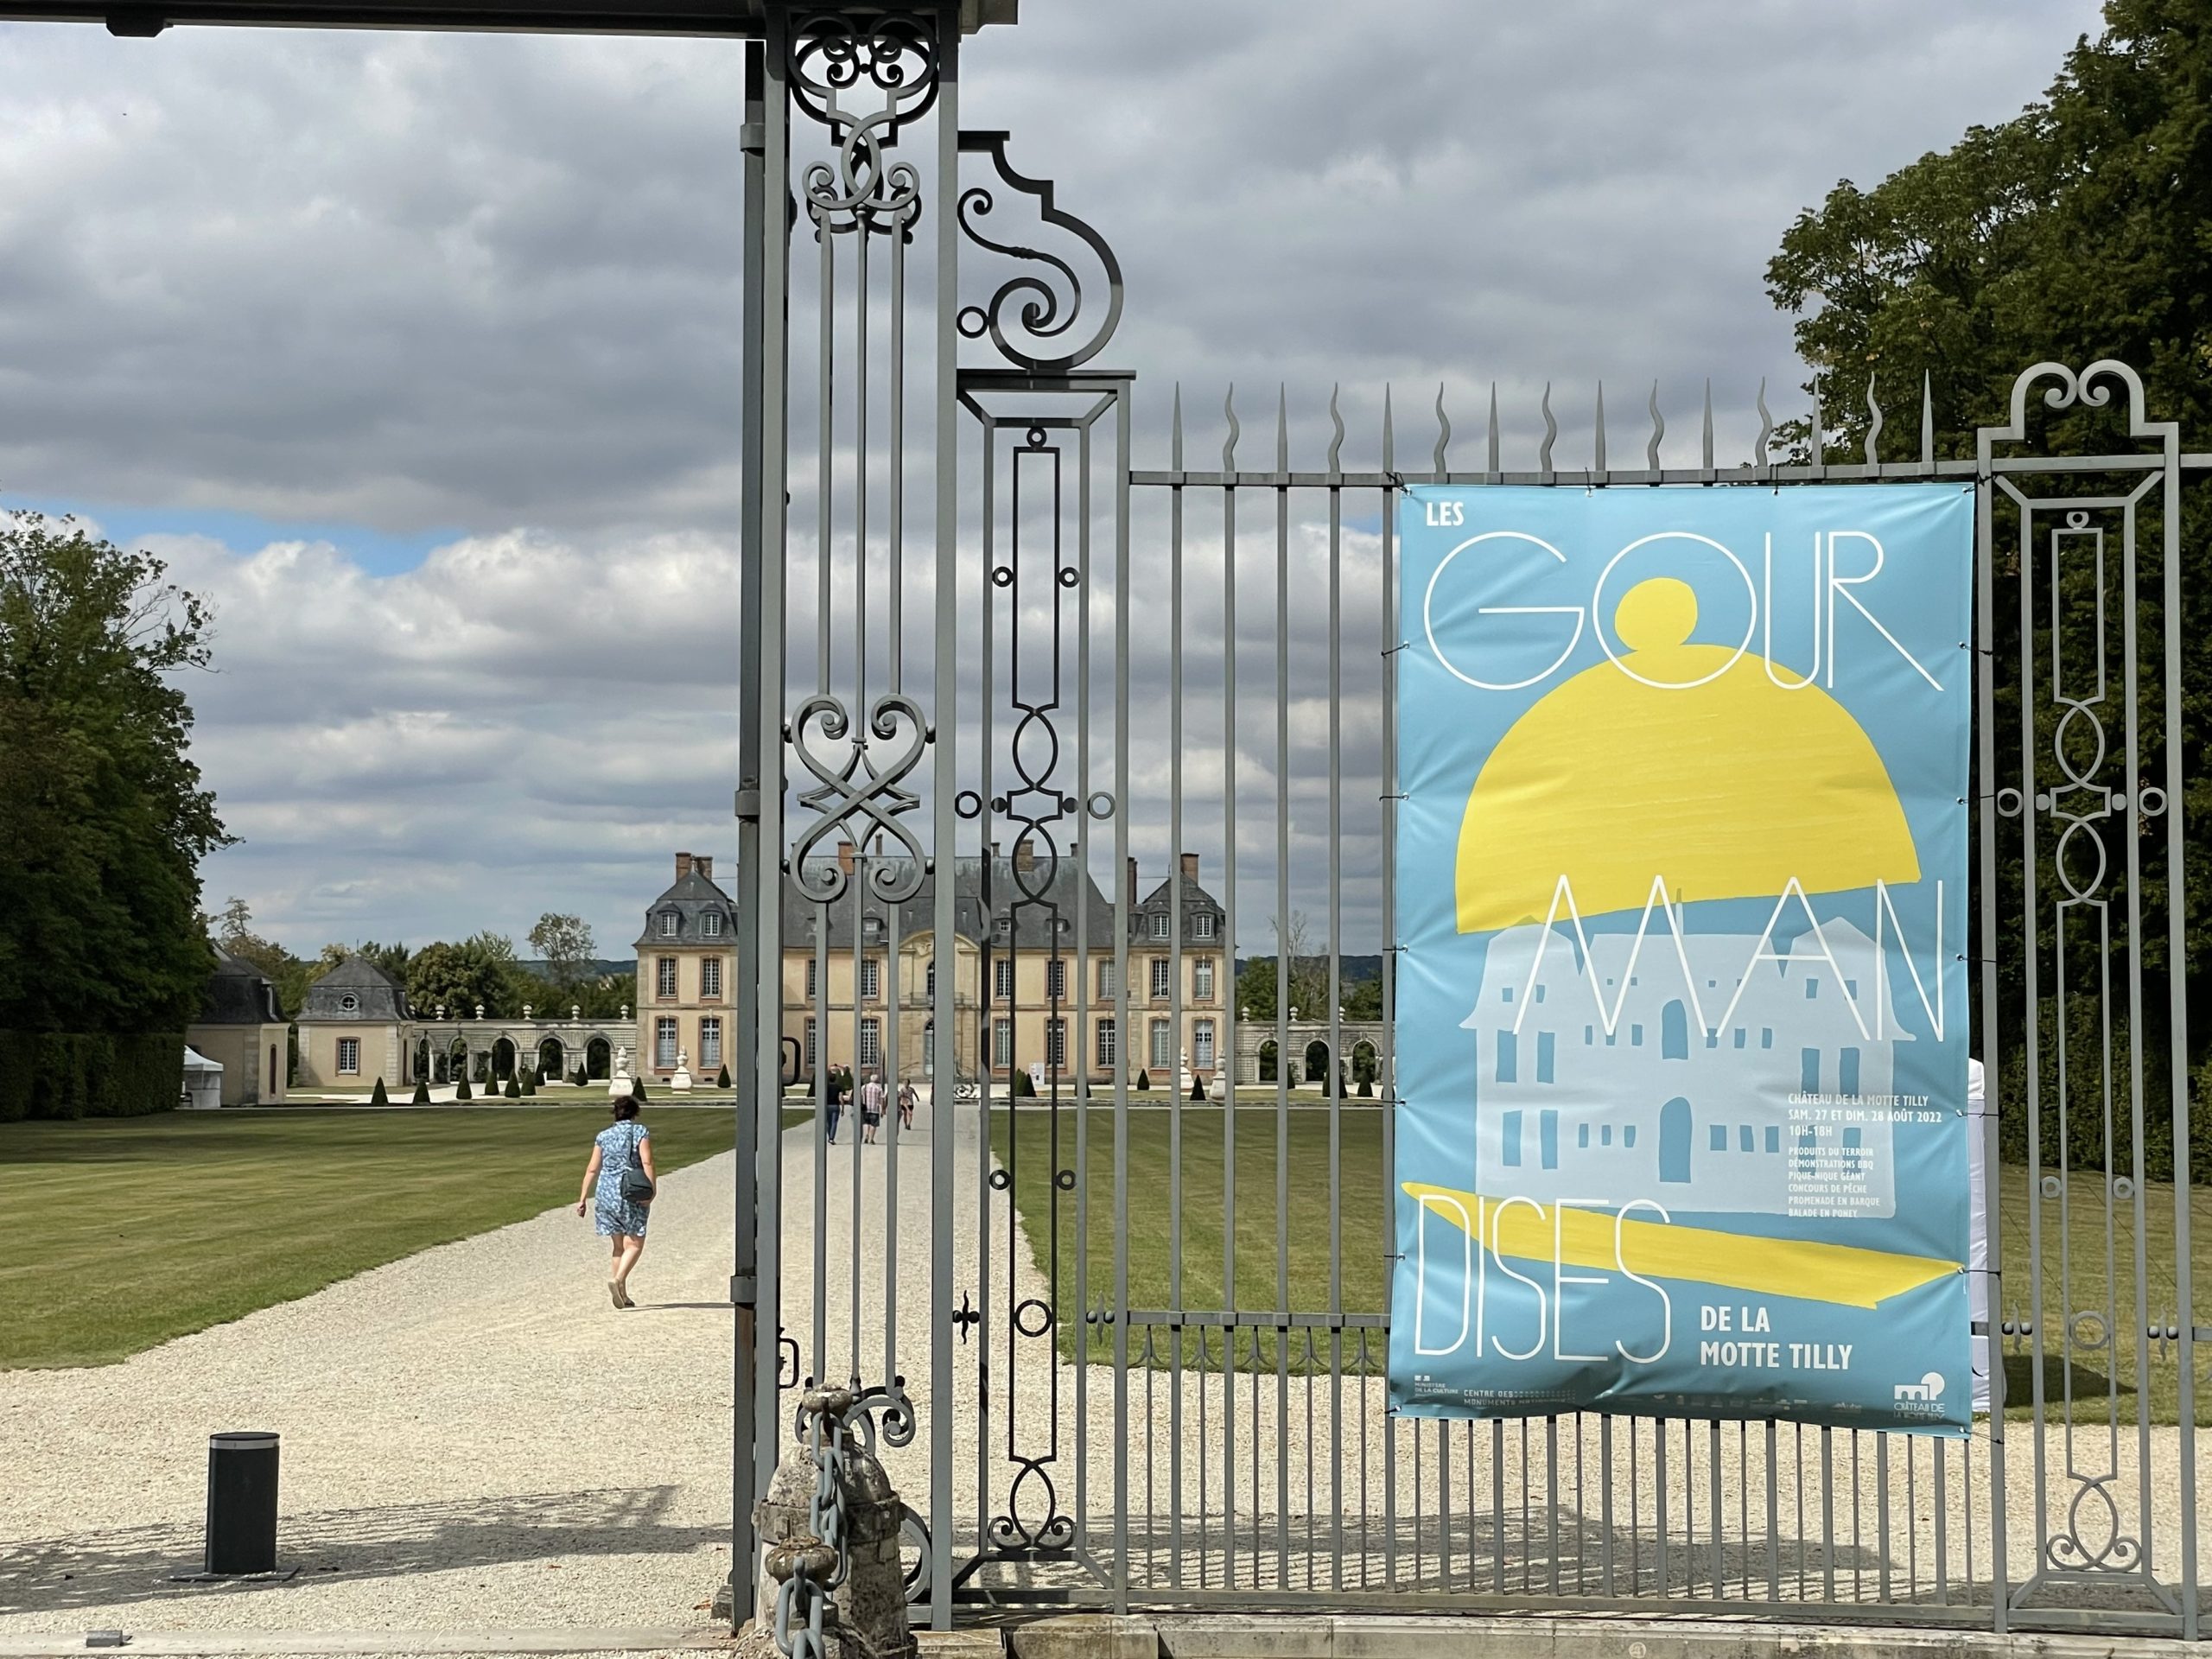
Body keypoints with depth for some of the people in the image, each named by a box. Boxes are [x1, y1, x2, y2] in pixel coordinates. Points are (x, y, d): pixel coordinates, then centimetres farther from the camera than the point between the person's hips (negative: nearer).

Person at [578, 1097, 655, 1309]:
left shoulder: (603, 1136, 11)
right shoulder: (640, 1132, 1)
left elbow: (592, 1169, 7)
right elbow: (647, 1162, -12)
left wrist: (583, 1198, 8)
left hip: (606, 1193, 4)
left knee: (619, 1245, 13)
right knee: (635, 1244, -1)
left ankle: (622, 1296, 12)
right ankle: (618, 1279, -26)